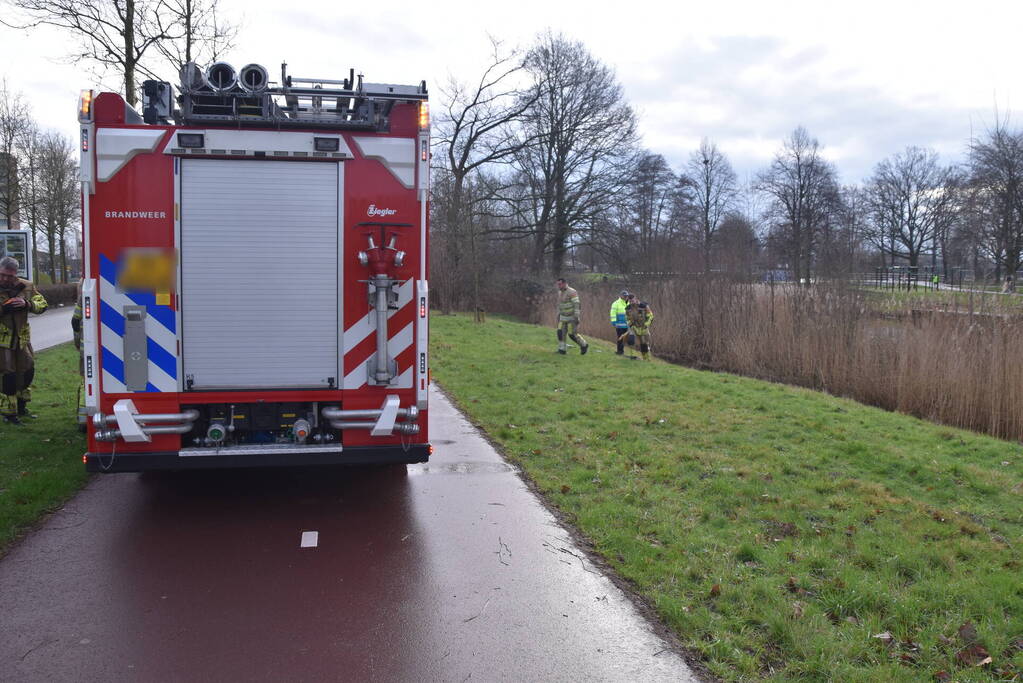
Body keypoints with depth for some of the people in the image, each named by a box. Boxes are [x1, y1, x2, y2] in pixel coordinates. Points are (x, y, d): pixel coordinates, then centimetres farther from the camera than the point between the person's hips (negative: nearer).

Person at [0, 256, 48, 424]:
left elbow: (42, 304, 2)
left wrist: (27, 304, -18)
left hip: (22, 338, 5)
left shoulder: (26, 287, 0)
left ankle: (21, 407, 30)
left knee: (27, 371, 13)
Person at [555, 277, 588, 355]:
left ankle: (584, 345, 16)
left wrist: (576, 318, -27)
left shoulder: (572, 292, -20)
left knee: (572, 334, -5)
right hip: (563, 317, 7)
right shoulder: (560, 292, 6)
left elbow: (576, 305, -23)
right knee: (561, 332, -7)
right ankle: (562, 350, -3)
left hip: (572, 317, -7)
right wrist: (558, 316, 18)